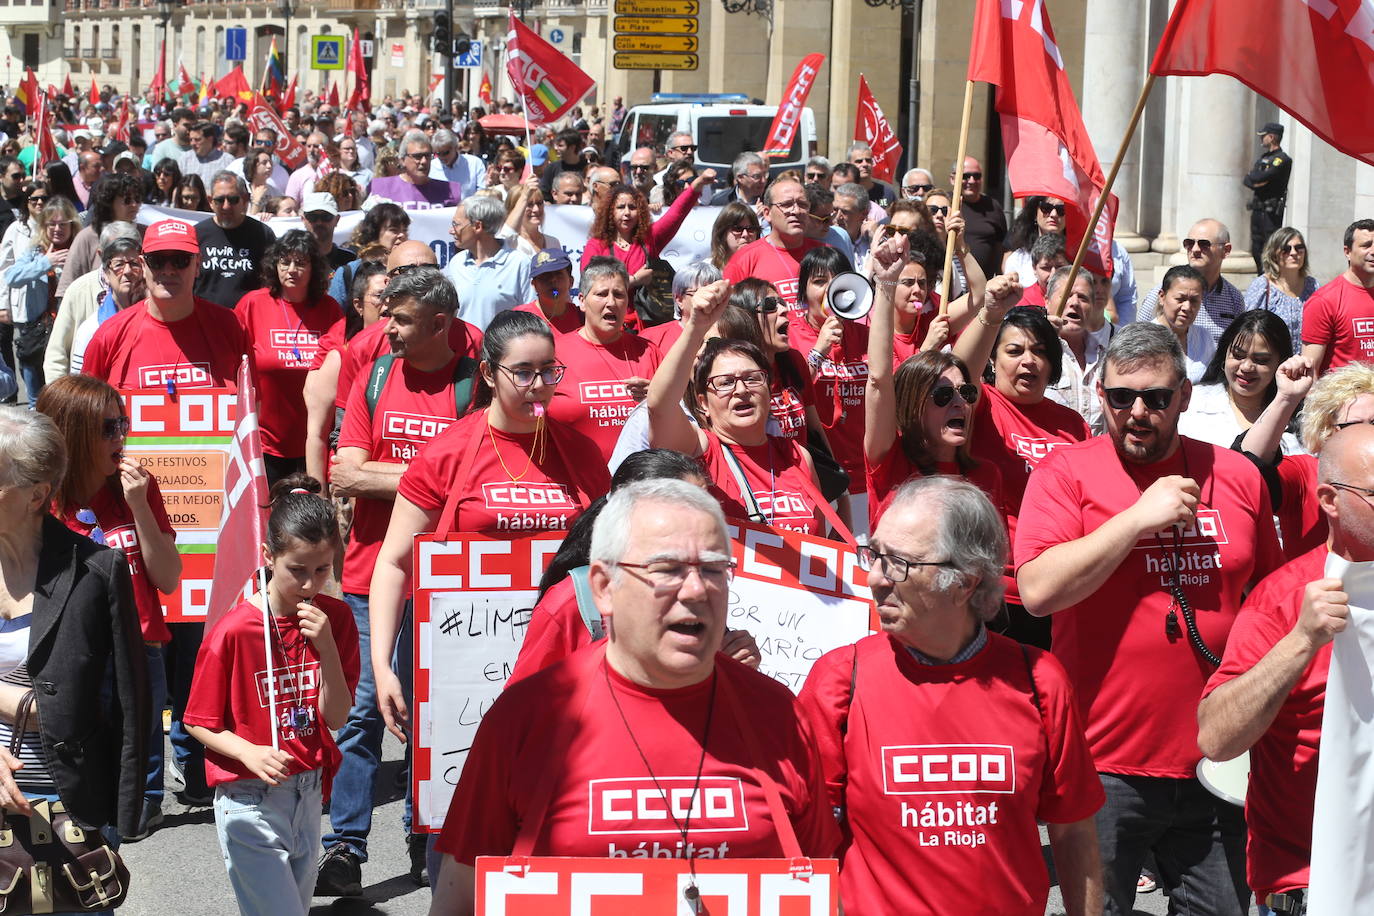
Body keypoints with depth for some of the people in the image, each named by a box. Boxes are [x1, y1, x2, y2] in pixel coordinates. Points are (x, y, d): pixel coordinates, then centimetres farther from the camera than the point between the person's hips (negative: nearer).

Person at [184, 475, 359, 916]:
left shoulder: (335, 618, -3)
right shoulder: (233, 631, -16)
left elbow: (337, 716, -4)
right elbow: (198, 722, -8)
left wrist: (326, 645, -17)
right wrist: (250, 752, -25)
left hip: (307, 795, 5)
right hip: (249, 801, -5)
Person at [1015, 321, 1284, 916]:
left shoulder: (1236, 476, 6)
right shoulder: (1064, 472, -4)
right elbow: (1038, 590, -18)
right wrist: (1140, 516, -18)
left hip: (1216, 766, 3)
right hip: (1105, 766, -3)